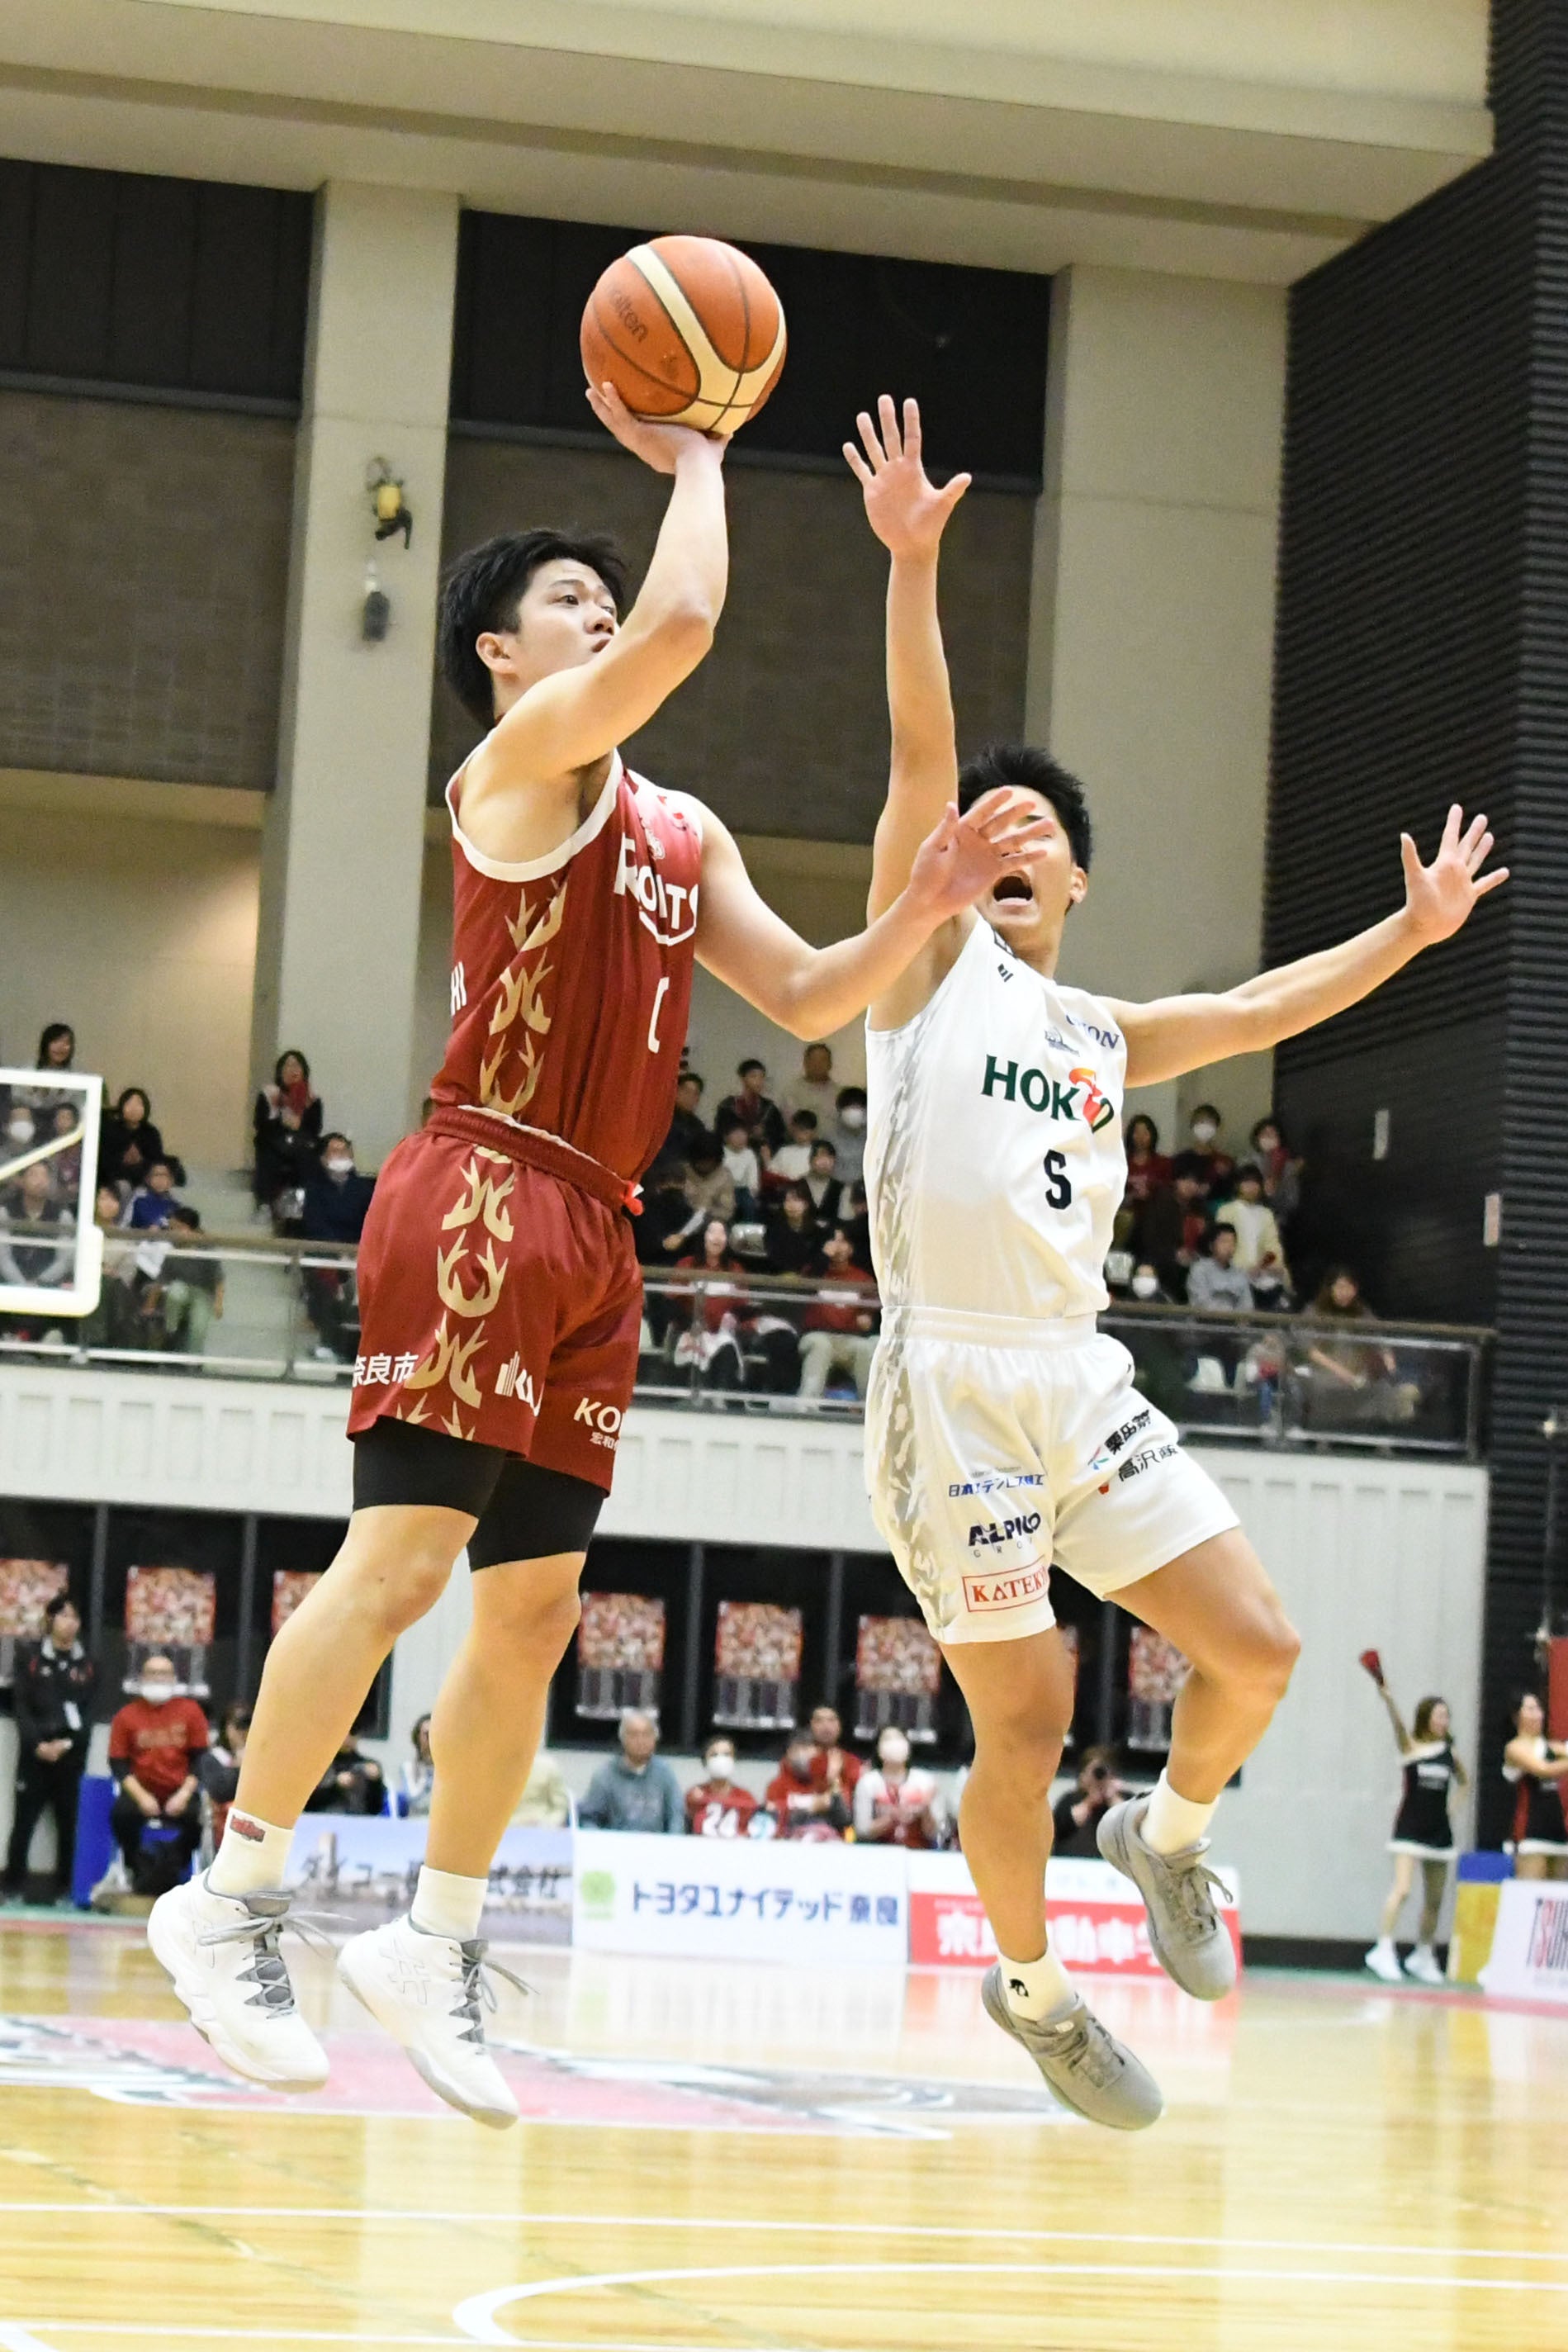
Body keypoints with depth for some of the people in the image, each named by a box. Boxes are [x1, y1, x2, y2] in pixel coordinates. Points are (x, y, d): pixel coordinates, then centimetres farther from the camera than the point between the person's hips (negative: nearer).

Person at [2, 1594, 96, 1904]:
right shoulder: (31, 1657, 4)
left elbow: (87, 1712, 6)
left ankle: (65, 1890, 7)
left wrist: (68, 1744, -9)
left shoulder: (86, 1664, 9)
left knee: (68, 1825, 2)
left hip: (72, 1755, 2)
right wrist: (37, 1745, -12)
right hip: (34, 1754, -1)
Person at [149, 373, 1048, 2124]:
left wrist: (930, 902, 6)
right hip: (483, 1194, -8)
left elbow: (804, 999, 21)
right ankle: (232, 1898, -8)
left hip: (595, 1236, 8)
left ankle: (435, 1942, 15)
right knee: (398, 1561, -14)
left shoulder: (681, 833, 22)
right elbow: (684, 622, -17)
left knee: (533, 1607, 7)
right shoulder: (520, 762, -2)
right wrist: (690, 458, -3)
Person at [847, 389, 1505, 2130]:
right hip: (954, 1386, -6)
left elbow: (1263, 1010, 27)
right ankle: (1030, 1988, 17)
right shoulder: (929, 962, 4)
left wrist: (1412, 931, 21)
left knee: (1254, 1650, 0)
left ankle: (1167, 1835, 30)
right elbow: (920, 751, -6)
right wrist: (913, 561, -15)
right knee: (1026, 1726, -5)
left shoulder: (1103, 1039, 19)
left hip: (1085, 1384, 6)